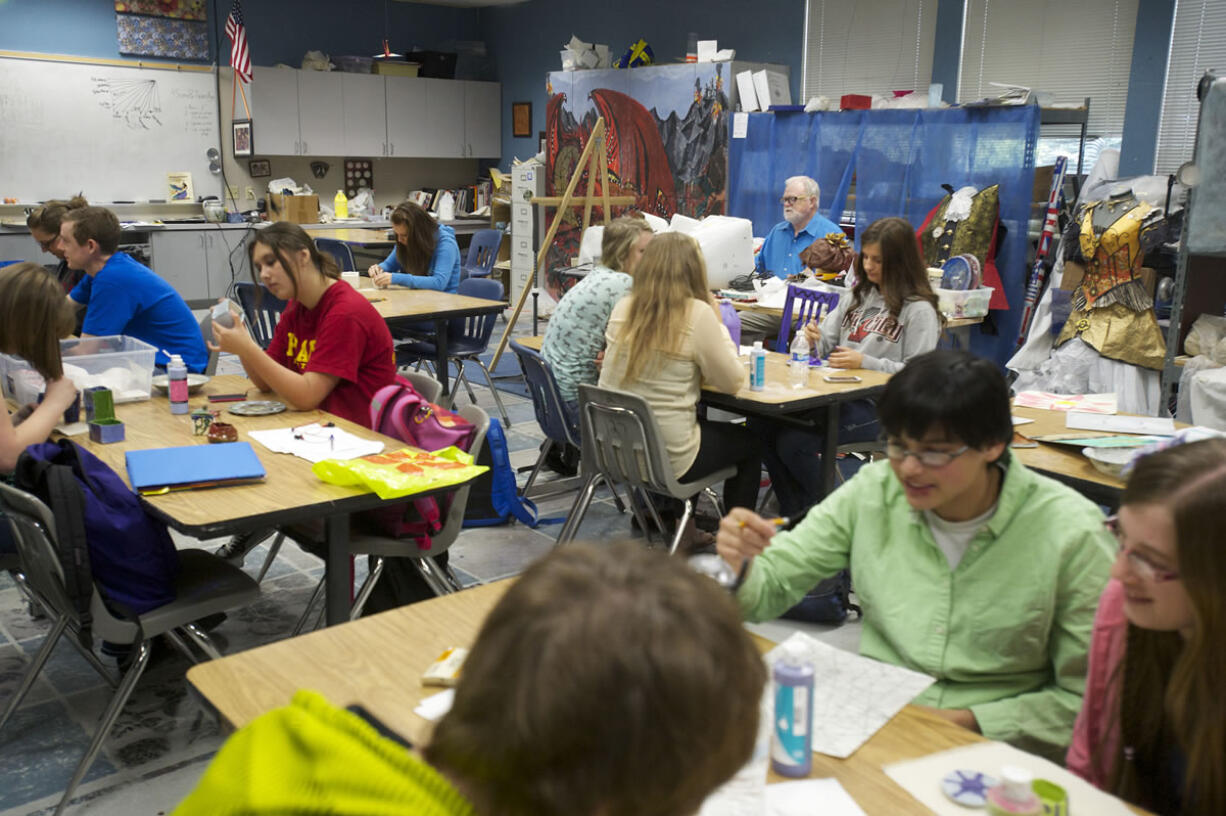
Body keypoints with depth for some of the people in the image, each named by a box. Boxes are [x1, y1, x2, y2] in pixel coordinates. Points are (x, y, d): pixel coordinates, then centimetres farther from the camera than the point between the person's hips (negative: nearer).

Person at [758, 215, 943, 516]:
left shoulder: (919, 310, -4)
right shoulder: (857, 297, 17)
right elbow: (827, 347, 18)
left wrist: (865, 363, -18)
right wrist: (816, 340, -6)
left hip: (880, 405, -7)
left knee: (794, 442, -25)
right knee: (762, 425, -15)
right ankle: (792, 511, 0)